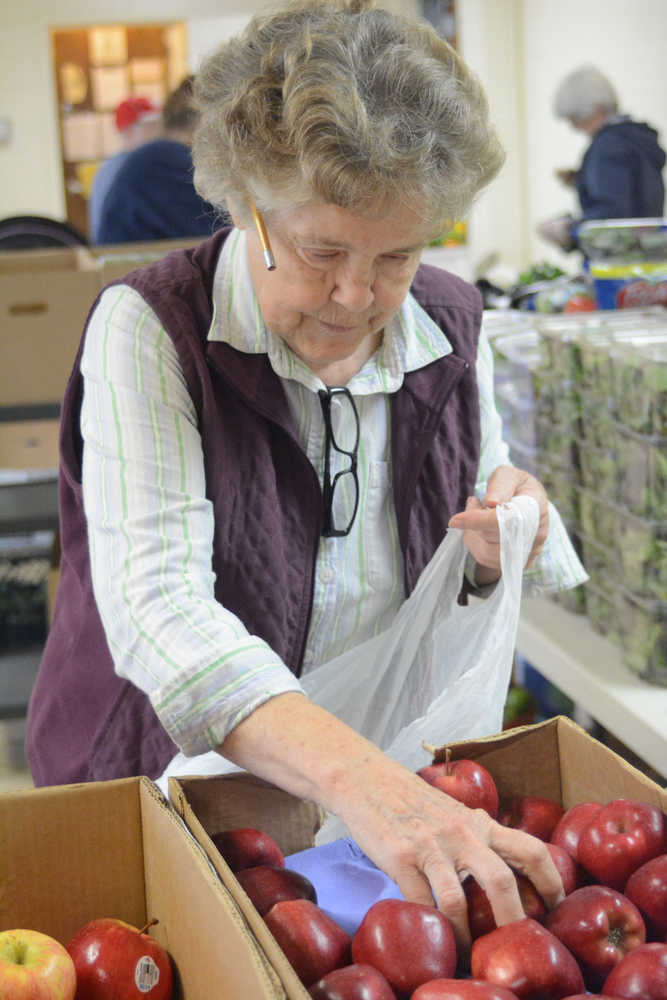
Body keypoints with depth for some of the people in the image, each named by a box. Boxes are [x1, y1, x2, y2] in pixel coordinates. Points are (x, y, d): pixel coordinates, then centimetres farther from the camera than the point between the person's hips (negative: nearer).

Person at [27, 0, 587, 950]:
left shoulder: (451, 327, 0)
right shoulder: (150, 329, -15)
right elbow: (155, 603, -29)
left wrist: (503, 545, -11)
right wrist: (358, 781, -43)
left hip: (403, 774, 4)